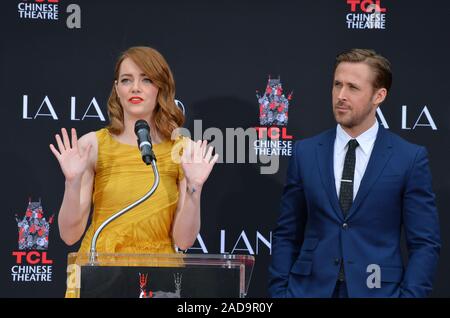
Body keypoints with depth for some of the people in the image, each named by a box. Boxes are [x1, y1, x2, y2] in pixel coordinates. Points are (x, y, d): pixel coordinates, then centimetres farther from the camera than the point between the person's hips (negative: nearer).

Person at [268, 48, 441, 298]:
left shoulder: (410, 158, -4)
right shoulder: (305, 153, 4)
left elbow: (425, 243, -4)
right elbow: (286, 236, 6)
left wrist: (410, 294, -13)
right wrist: (279, 291, -2)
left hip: (377, 289, -2)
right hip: (310, 289, 2)